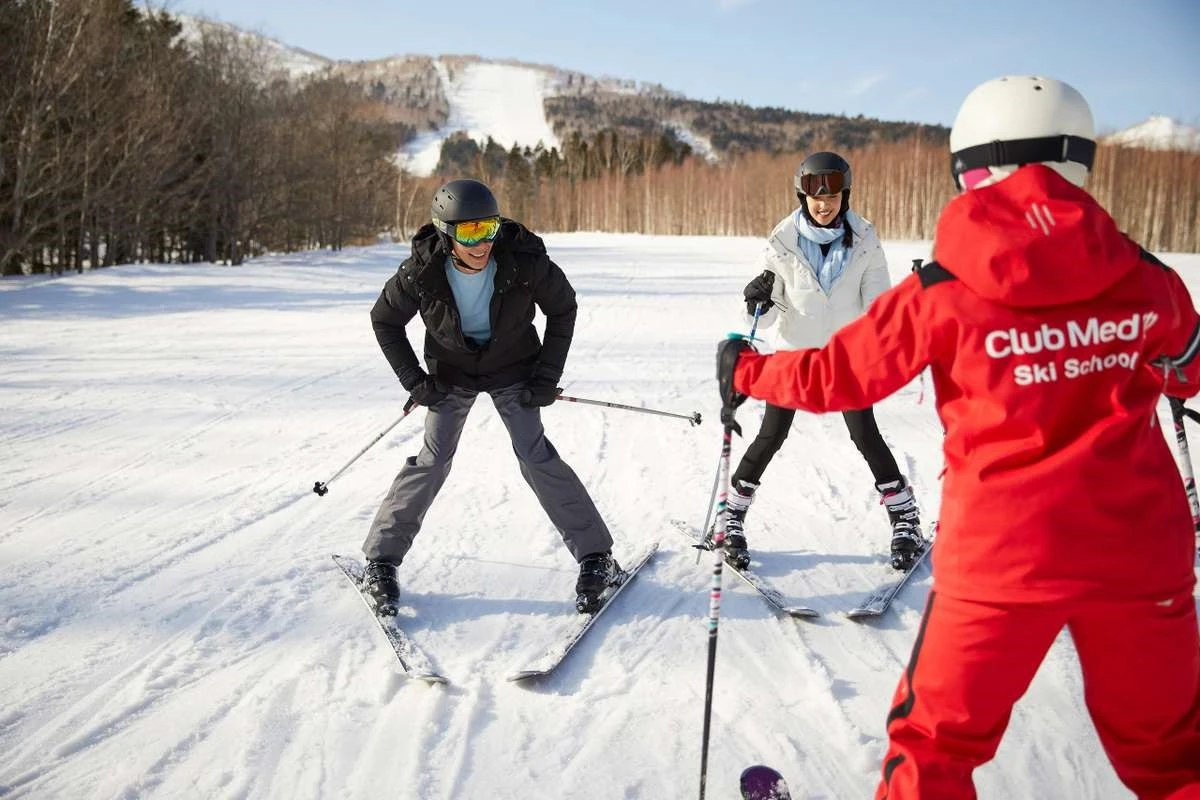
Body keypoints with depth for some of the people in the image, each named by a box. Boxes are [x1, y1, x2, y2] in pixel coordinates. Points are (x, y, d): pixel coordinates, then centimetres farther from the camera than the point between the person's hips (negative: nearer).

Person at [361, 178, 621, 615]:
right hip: (451, 373, 1)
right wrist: (414, 381, -11)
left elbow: (563, 308, -9)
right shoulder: (423, 271, -25)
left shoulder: (524, 260, -27)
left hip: (513, 370, 0)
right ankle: (381, 560, 5)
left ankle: (596, 557, -1)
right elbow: (385, 321, -7)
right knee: (432, 460, -8)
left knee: (537, 457, -10)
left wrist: (548, 375, -11)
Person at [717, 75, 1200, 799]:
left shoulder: (942, 294, -11)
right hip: (1140, 555, 3)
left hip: (1002, 556, -2)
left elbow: (837, 378, -2)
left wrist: (745, 371, 15)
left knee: (937, 741, 16)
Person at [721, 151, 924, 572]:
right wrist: (758, 302, -31)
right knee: (771, 435, -2)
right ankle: (732, 520, 13)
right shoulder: (784, 241, -13)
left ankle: (906, 520, 14)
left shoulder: (864, 240, -10)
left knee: (865, 434, -1)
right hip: (794, 349, 0)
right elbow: (768, 314, -10)